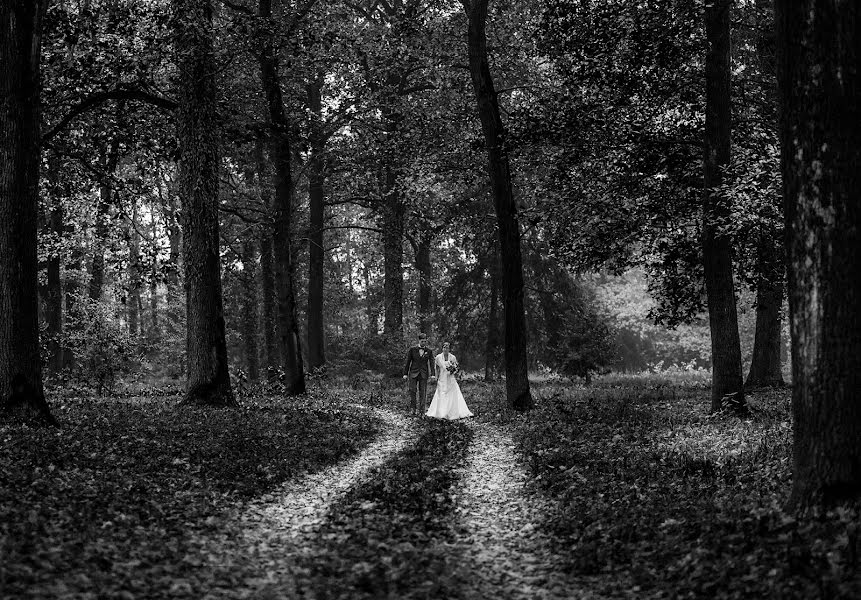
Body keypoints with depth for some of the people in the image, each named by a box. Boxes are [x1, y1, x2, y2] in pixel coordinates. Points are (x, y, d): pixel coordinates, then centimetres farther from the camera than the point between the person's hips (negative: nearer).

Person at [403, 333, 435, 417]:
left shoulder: (429, 351, 6)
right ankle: (412, 409, 6)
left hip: (423, 374, 1)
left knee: (422, 393, 0)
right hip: (413, 373, -1)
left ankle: (420, 410, 5)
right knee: (412, 391, -7)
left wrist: (432, 374, -12)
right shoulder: (412, 349, 3)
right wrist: (405, 373, 1)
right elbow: (408, 362, 5)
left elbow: (431, 363, 1)